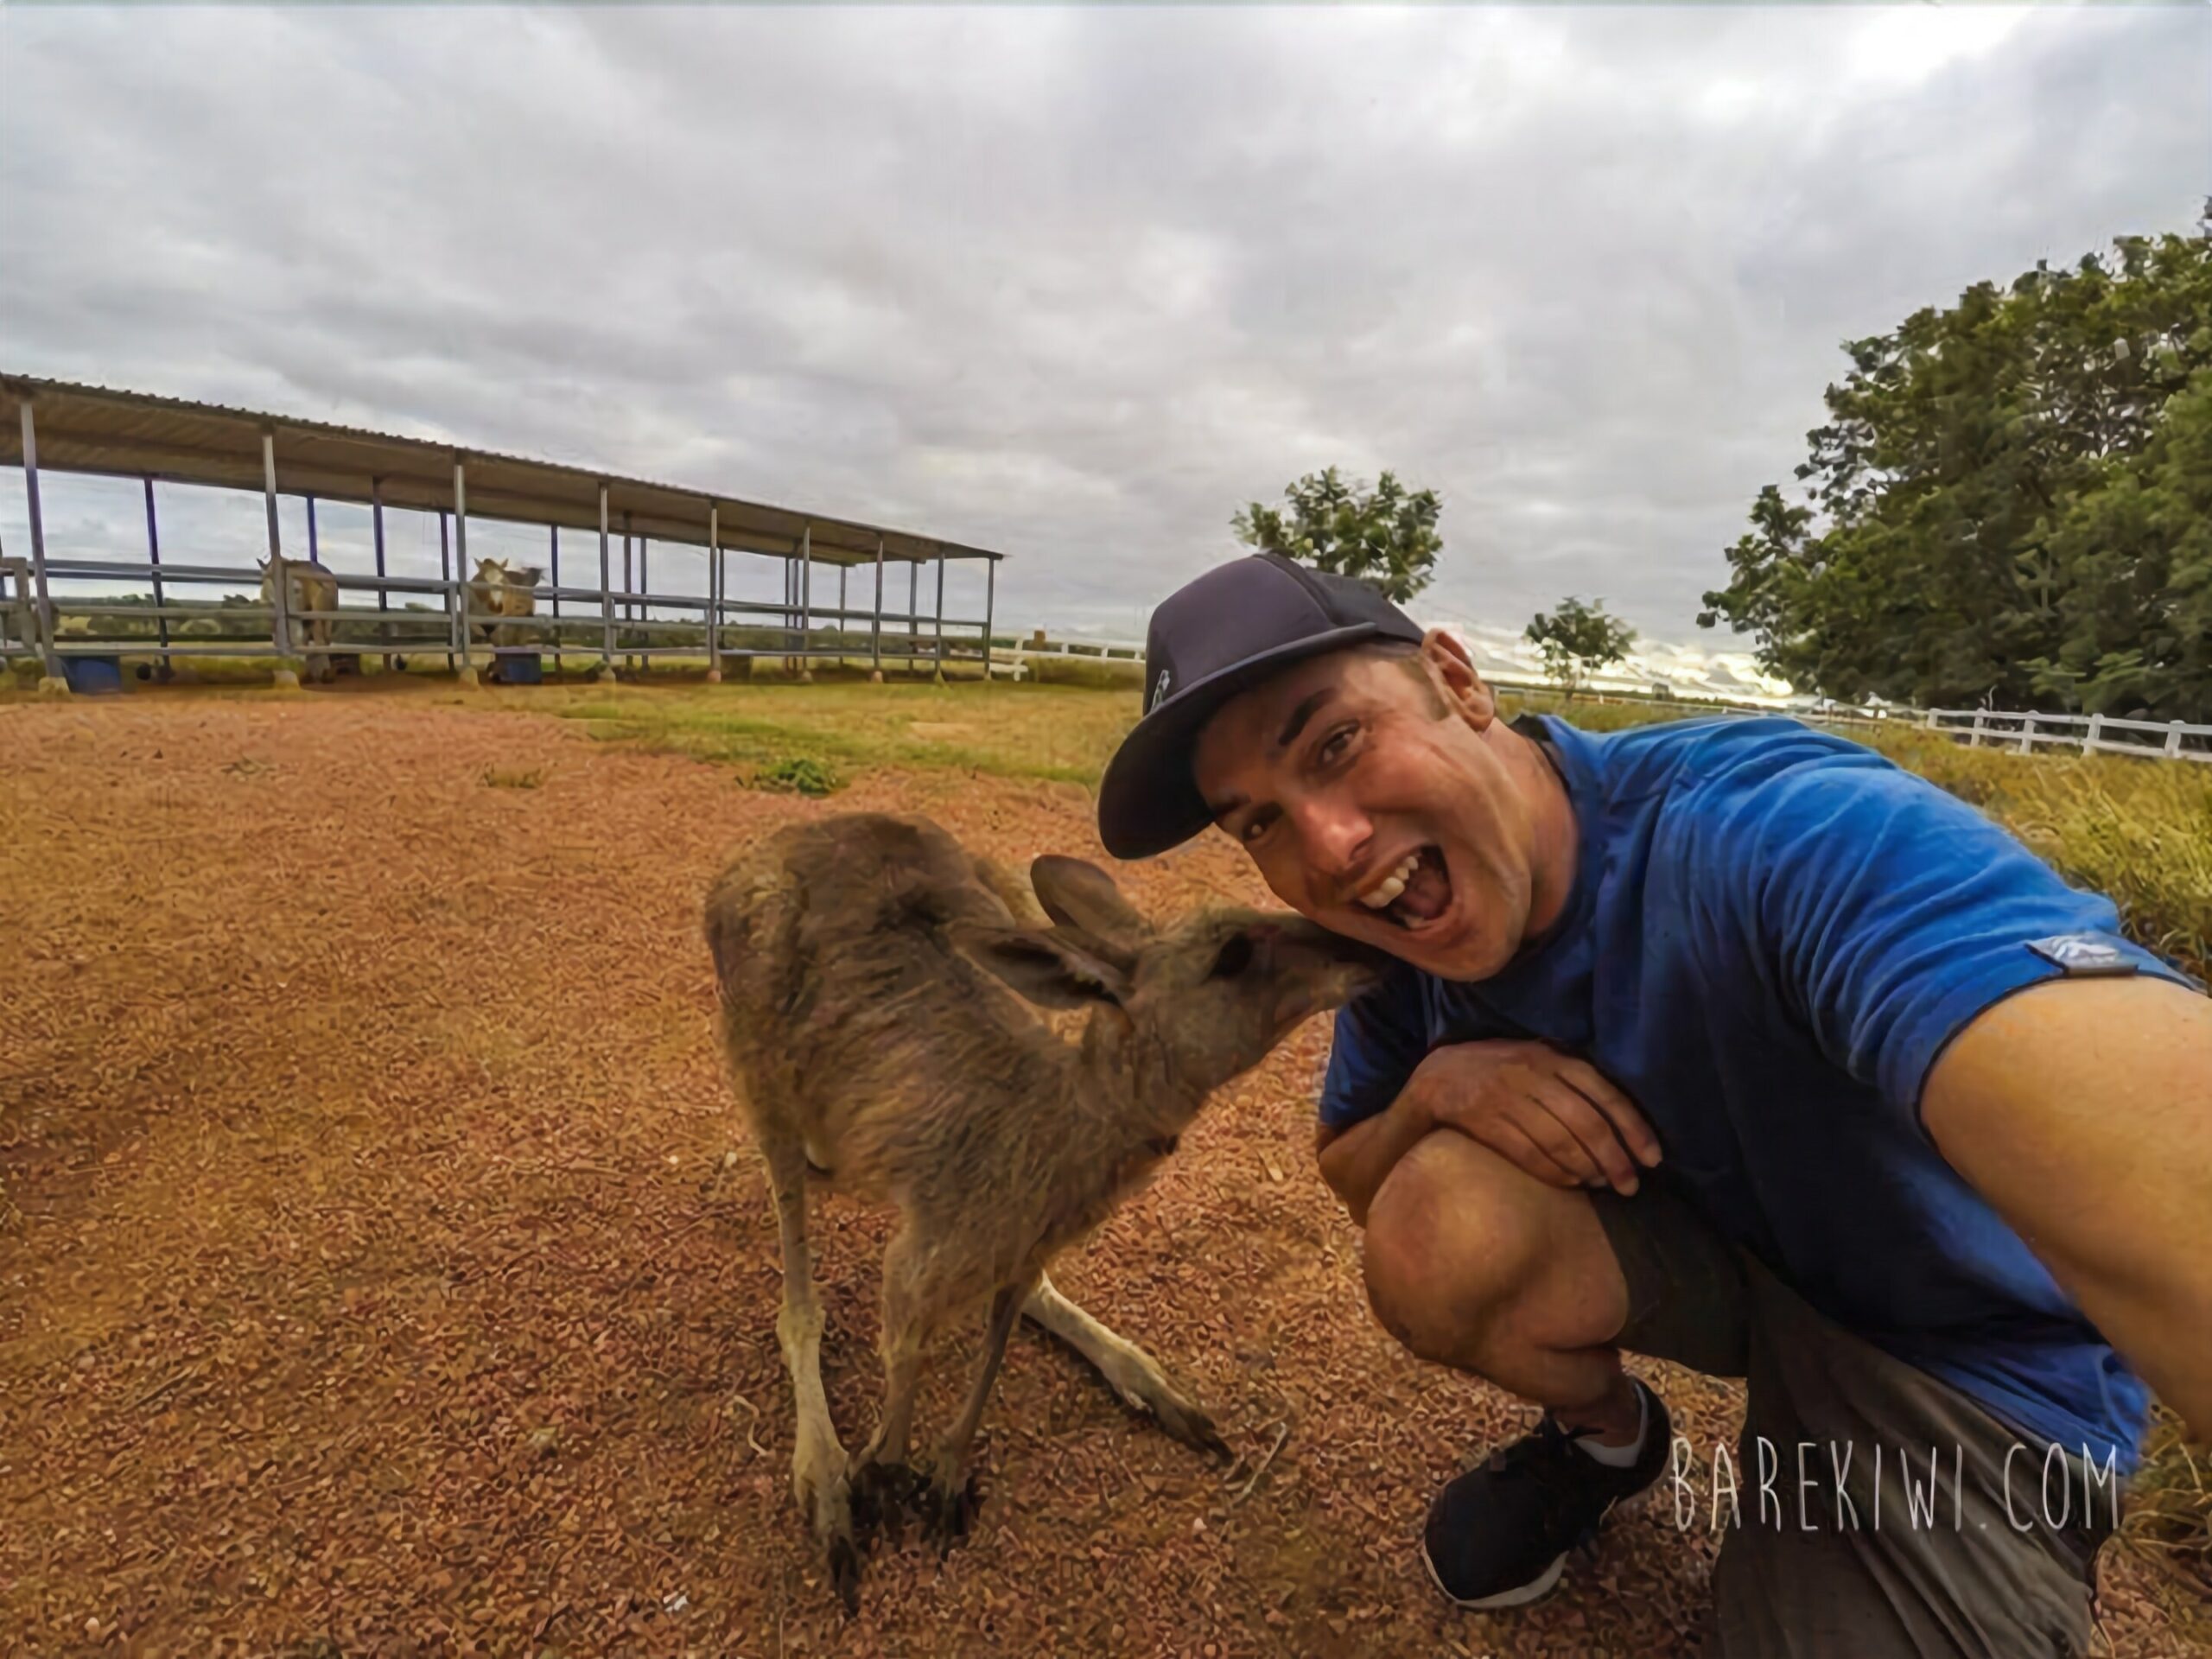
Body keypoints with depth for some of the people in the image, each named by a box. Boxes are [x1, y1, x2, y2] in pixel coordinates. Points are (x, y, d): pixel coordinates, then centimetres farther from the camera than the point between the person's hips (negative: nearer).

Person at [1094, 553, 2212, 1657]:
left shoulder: (1789, 833, -34)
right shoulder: (1398, 940, -14)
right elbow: (1355, 1183, -2)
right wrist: (1433, 1088, -22)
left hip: (1974, 1353, -3)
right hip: (1712, 1239, 4)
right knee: (1435, 1222, -23)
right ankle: (1606, 1436, 9)